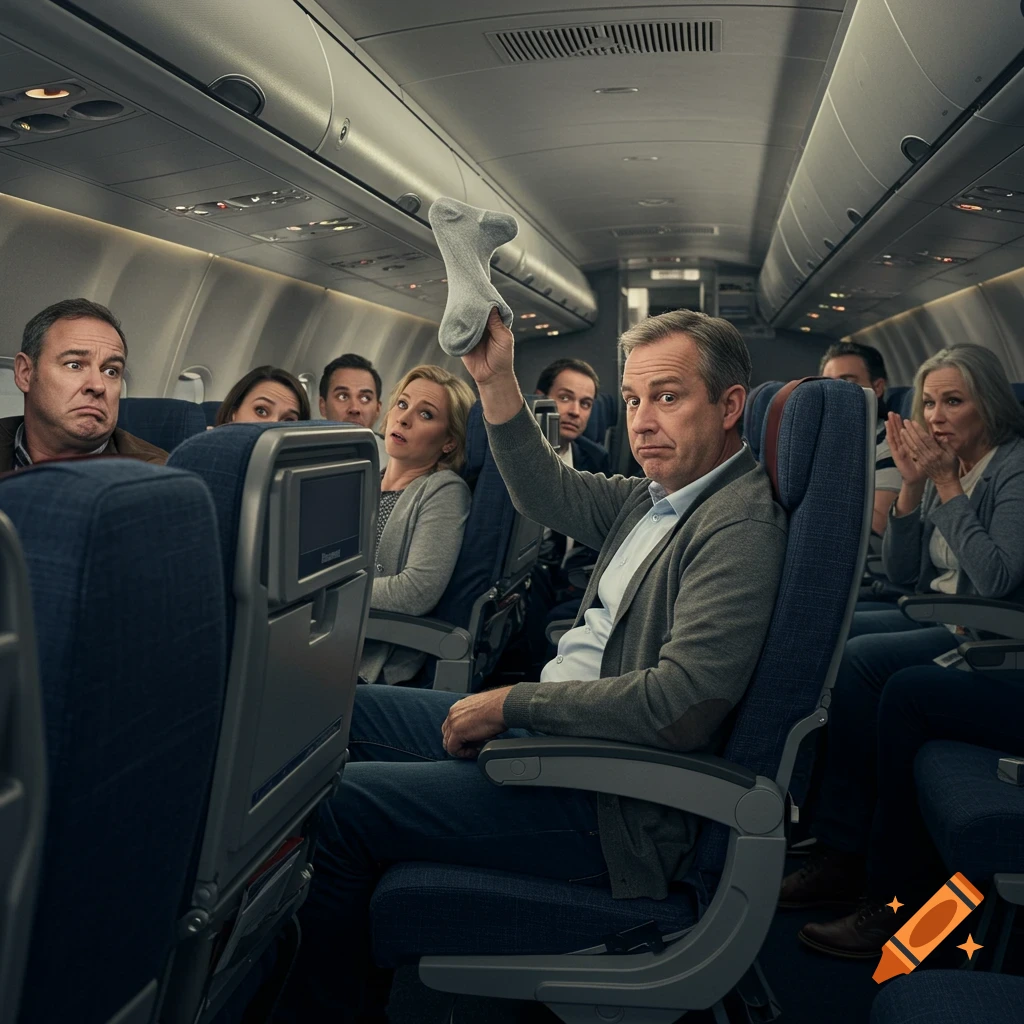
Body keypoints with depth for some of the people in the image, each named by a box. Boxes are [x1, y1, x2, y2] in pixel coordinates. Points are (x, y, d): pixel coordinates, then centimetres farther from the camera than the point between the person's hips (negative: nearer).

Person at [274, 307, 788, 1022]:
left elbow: (679, 703, -29)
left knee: (336, 805, -13)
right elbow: (549, 494, 19)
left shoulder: (742, 524, -21)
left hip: (611, 807, -10)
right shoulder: (659, 495, 8)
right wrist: (497, 381, 6)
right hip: (555, 728, 10)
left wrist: (511, 703, -20)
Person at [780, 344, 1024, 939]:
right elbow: (902, 573, 7)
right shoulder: (945, 468, 9)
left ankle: (846, 855, -16)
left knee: (857, 661, -27)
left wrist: (945, 483, -19)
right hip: (936, 622, 8)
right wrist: (913, 485, -6)